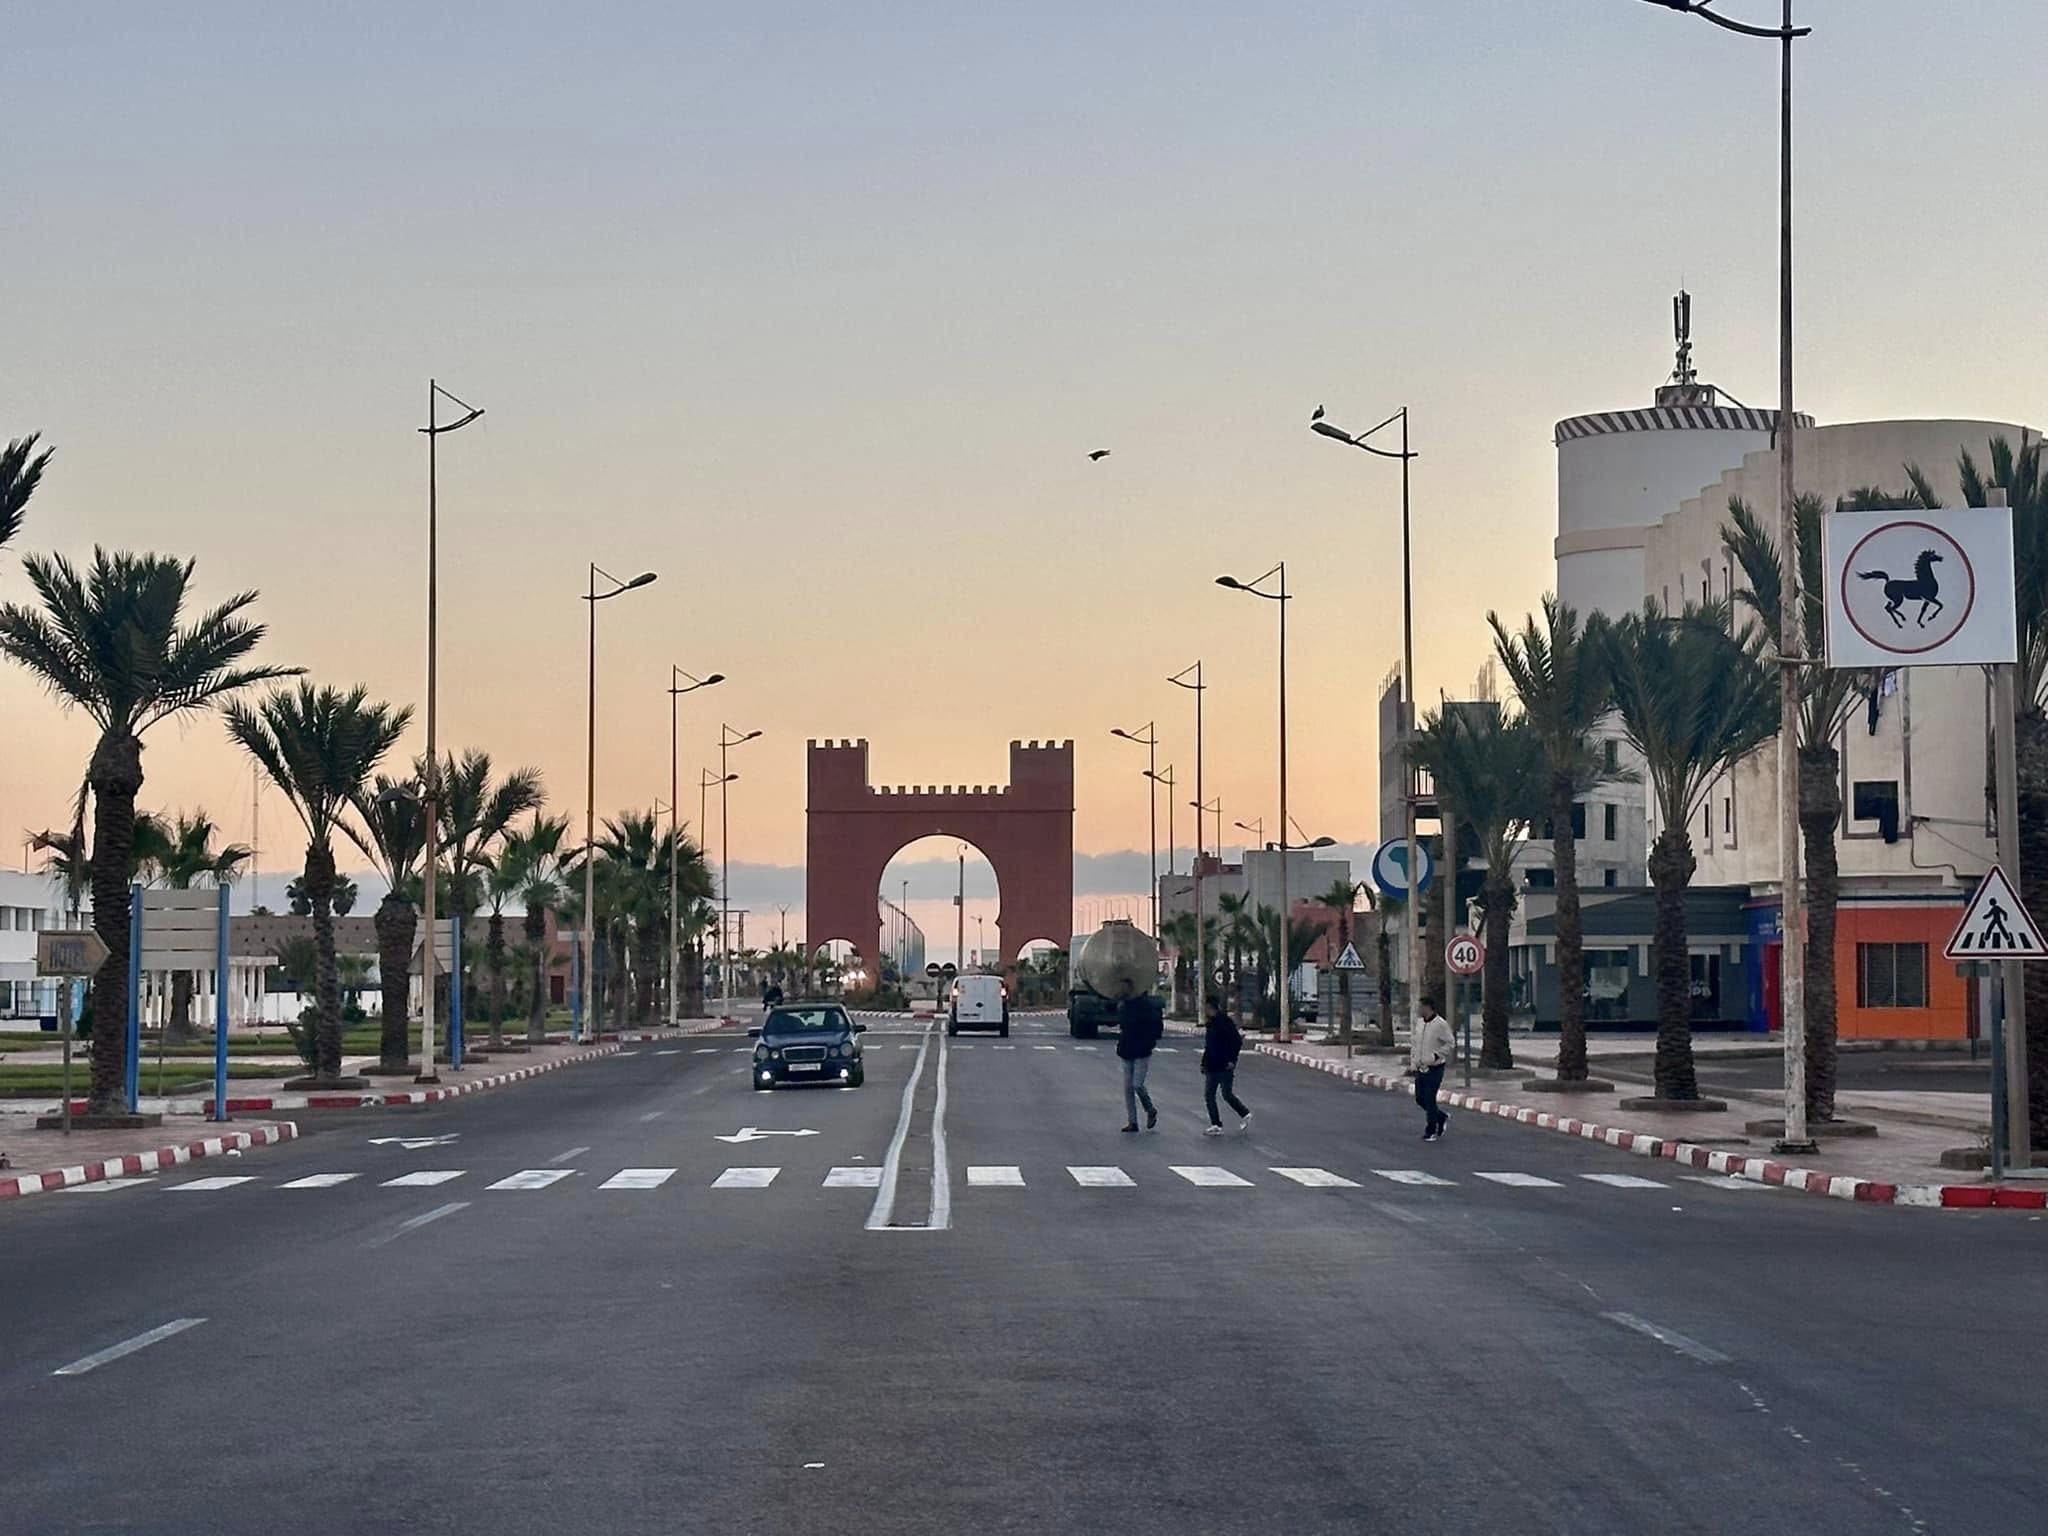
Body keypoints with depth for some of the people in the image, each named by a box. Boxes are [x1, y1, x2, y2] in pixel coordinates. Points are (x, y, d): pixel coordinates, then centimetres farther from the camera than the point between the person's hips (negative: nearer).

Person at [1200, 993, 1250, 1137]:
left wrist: (1232, 1060, -18)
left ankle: (1246, 1115, 17)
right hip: (1211, 1066, 8)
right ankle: (1216, 1125, 7)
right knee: (1208, 1095, 3)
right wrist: (1204, 1064, 14)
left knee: (1227, 1094, -3)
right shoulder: (1209, 1023, 11)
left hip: (1224, 1066, -8)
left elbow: (1237, 1041, -15)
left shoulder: (1226, 1022, -13)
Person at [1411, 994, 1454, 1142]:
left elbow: (1451, 1043, -12)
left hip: (1434, 1068, -8)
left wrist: (1435, 1056, -19)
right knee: (1420, 1098, 10)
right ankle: (1442, 1118, 30)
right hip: (1421, 1068, 8)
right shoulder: (1420, 1024, 9)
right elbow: (1415, 1041, 21)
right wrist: (1412, 1055, 7)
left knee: (1429, 1099, -7)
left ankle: (1431, 1131, 4)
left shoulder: (1441, 1024, -13)